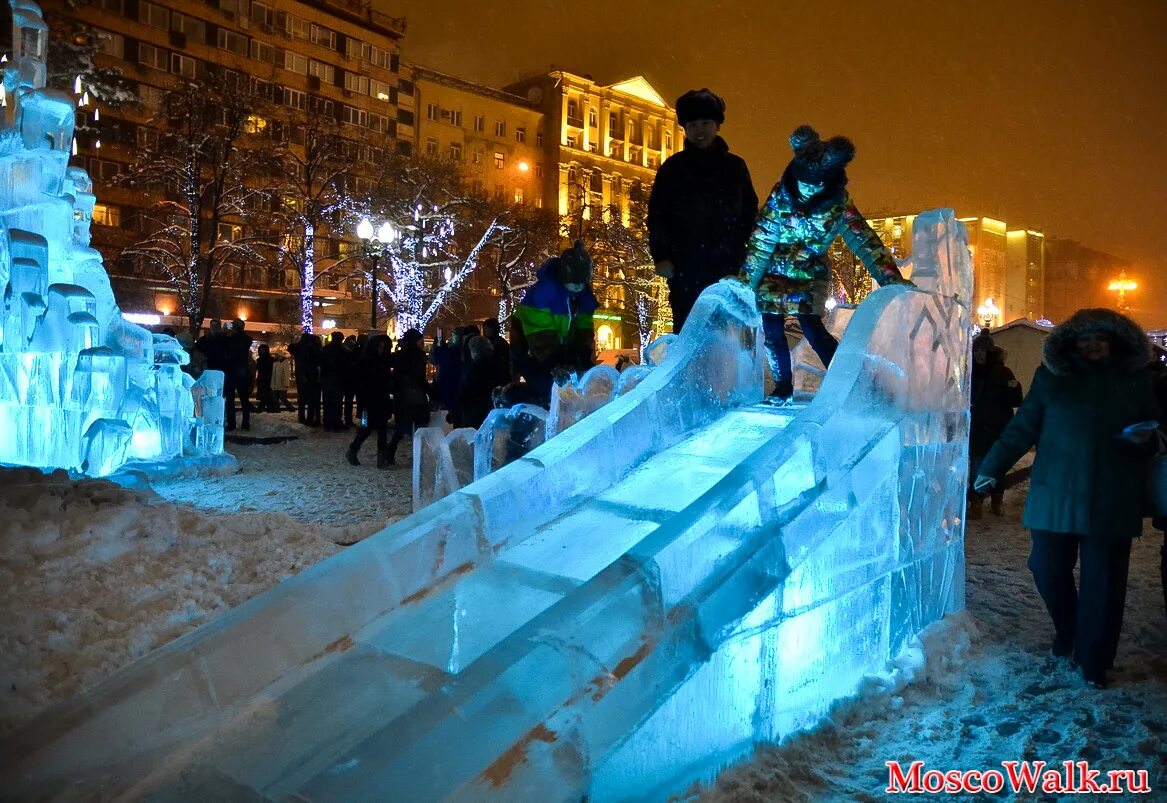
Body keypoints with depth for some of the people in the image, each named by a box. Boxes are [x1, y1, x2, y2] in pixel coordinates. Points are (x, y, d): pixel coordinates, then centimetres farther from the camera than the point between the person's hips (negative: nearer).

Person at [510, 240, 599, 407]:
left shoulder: (584, 294, -7)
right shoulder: (542, 290, -30)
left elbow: (584, 327, -3)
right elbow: (540, 333, -35)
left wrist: (585, 357, -17)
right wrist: (554, 364, -40)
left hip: (560, 348, 7)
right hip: (530, 351, -7)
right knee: (543, 388, -21)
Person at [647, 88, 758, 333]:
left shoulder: (735, 166, 13)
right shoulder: (673, 168, 7)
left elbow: (750, 212, 15)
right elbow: (657, 215, 4)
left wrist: (750, 253, 6)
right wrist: (661, 256, -6)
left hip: (729, 267, 2)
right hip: (685, 267, -2)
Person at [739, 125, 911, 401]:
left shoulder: (839, 205, -15)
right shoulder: (780, 194, -14)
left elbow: (865, 242, -21)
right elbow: (761, 240, -10)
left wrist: (893, 279, -31)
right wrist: (746, 279, -15)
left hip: (810, 274, -2)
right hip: (773, 271, 2)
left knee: (811, 326, -16)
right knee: (771, 329, 0)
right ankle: (782, 386, 17)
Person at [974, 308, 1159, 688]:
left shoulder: (1136, 378, 6)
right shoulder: (1053, 375, 4)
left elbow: (1154, 426, 16)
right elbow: (1023, 427, 5)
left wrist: (1145, 437, -8)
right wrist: (992, 467, -1)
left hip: (1113, 499, 0)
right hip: (1055, 493, 0)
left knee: (1103, 580, 3)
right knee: (1048, 569, 3)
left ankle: (1094, 661, 18)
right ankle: (1066, 629, 32)